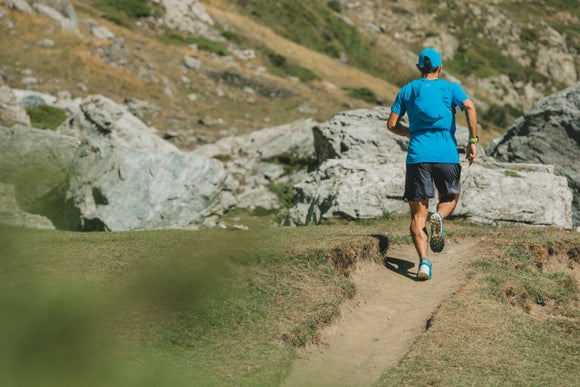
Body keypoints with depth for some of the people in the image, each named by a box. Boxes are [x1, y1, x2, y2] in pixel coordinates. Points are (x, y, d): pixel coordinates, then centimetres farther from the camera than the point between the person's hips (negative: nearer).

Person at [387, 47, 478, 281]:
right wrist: (473, 141, -6)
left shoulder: (407, 90, 14)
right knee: (450, 198, 24)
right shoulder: (451, 88, 10)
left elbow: (392, 124, 10)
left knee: (418, 213, 2)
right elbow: (469, 107, -9)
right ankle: (439, 217, -11)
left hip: (417, 156, 0)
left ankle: (424, 260, -17)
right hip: (447, 155, 0)